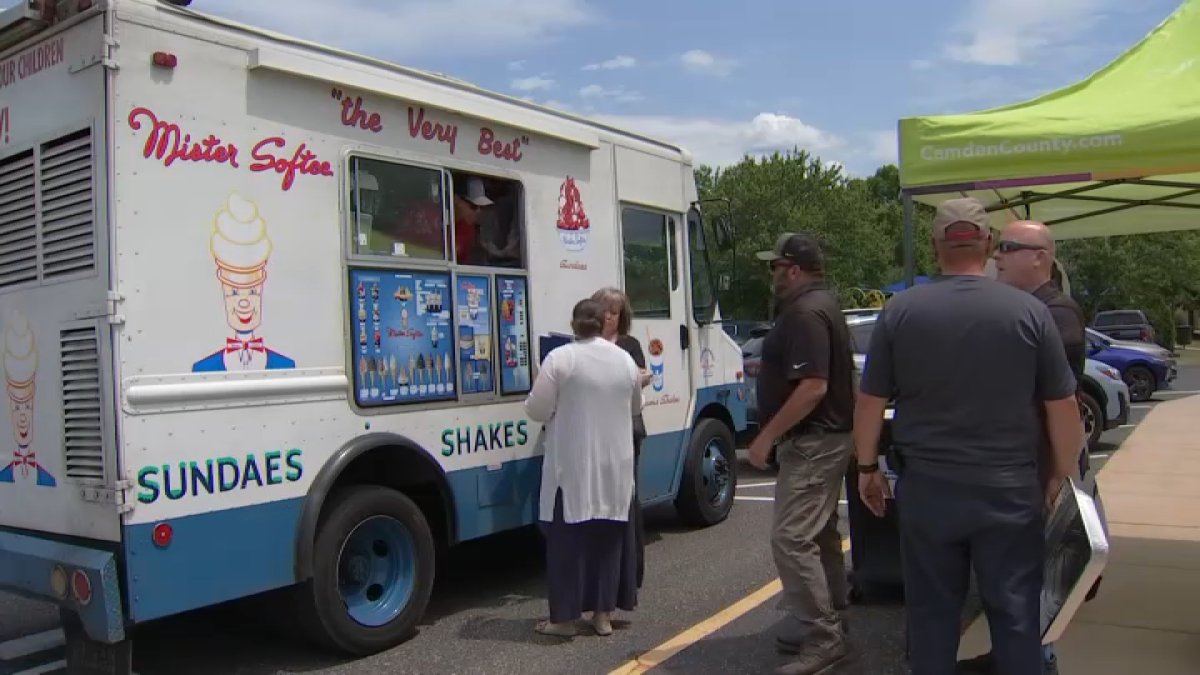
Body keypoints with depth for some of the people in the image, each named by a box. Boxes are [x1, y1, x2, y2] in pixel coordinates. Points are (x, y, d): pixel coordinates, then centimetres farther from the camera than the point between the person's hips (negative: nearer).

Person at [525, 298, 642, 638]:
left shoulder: (560, 358, -11)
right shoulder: (624, 359, 4)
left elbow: (538, 410, -10)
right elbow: (634, 407, 17)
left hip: (573, 465, -4)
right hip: (614, 466, 4)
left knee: (568, 539, 4)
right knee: (607, 538, 12)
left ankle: (565, 618, 8)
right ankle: (603, 614, 18)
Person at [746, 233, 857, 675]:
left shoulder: (805, 313, -21)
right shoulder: (820, 305, 14)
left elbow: (813, 387, -28)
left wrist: (767, 436, -24)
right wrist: (770, 366, 26)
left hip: (811, 441, -11)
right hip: (825, 437, 11)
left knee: (791, 538, -10)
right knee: (819, 534, 17)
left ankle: (822, 639, -3)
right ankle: (827, 624, 28)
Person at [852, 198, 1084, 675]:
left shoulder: (900, 310, -4)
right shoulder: (1029, 312, -5)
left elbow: (870, 402, 0)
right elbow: (1063, 408, -1)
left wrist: (867, 467, 12)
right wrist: (1061, 475, 13)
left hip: (927, 489, 1)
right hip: (1010, 492, 0)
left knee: (932, 613, 12)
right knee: (1015, 614, 11)